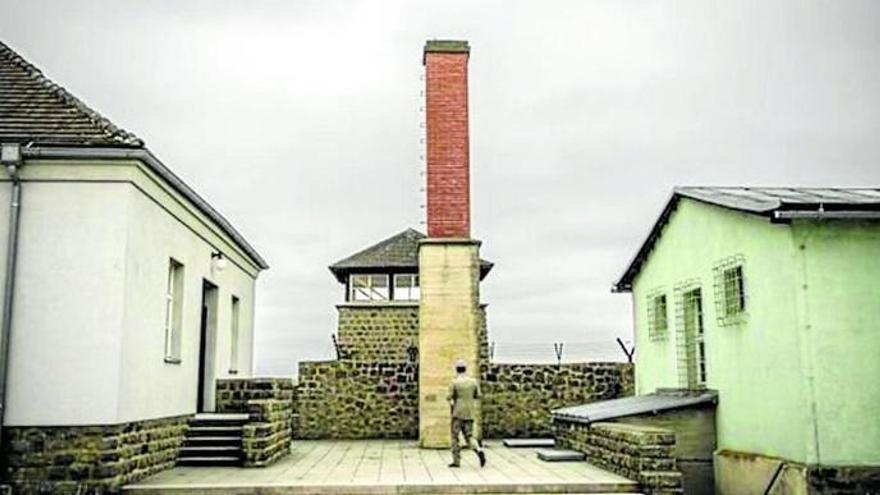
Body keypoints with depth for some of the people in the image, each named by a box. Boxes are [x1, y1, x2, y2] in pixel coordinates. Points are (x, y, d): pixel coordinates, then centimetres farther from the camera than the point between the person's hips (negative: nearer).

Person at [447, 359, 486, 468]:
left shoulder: (454, 382, -8)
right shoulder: (474, 382, 3)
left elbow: (450, 398, -7)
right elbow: (477, 397, 5)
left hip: (458, 413, -3)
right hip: (470, 413, 4)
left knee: (455, 437, 8)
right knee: (469, 436, 9)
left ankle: (456, 461, 8)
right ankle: (479, 451, -17)